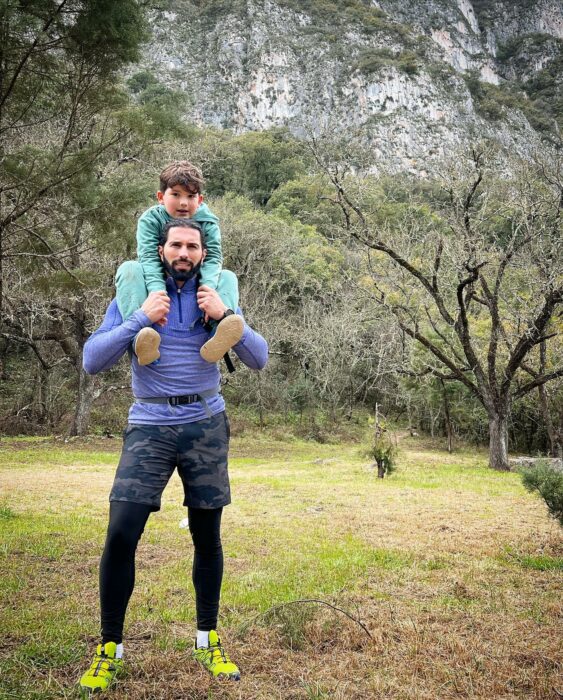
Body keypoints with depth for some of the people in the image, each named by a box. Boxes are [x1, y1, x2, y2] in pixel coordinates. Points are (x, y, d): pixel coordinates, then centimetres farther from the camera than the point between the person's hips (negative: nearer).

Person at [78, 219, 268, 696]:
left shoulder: (218, 298, 8)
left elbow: (259, 359, 1)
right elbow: (92, 361, -5)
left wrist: (225, 316, -13)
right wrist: (141, 318, -16)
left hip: (206, 426, 1)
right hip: (150, 427, -1)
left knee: (207, 536, 7)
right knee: (121, 534, -10)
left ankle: (208, 640, 22)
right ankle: (110, 646, 6)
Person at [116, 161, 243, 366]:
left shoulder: (208, 222, -8)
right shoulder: (150, 220, -12)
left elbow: (213, 259, -21)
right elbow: (149, 258, -26)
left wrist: (208, 289, -43)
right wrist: (157, 292, -45)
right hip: (158, 285, -1)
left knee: (228, 277, -20)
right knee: (129, 269, -27)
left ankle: (217, 338, -49)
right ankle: (139, 333, -52)